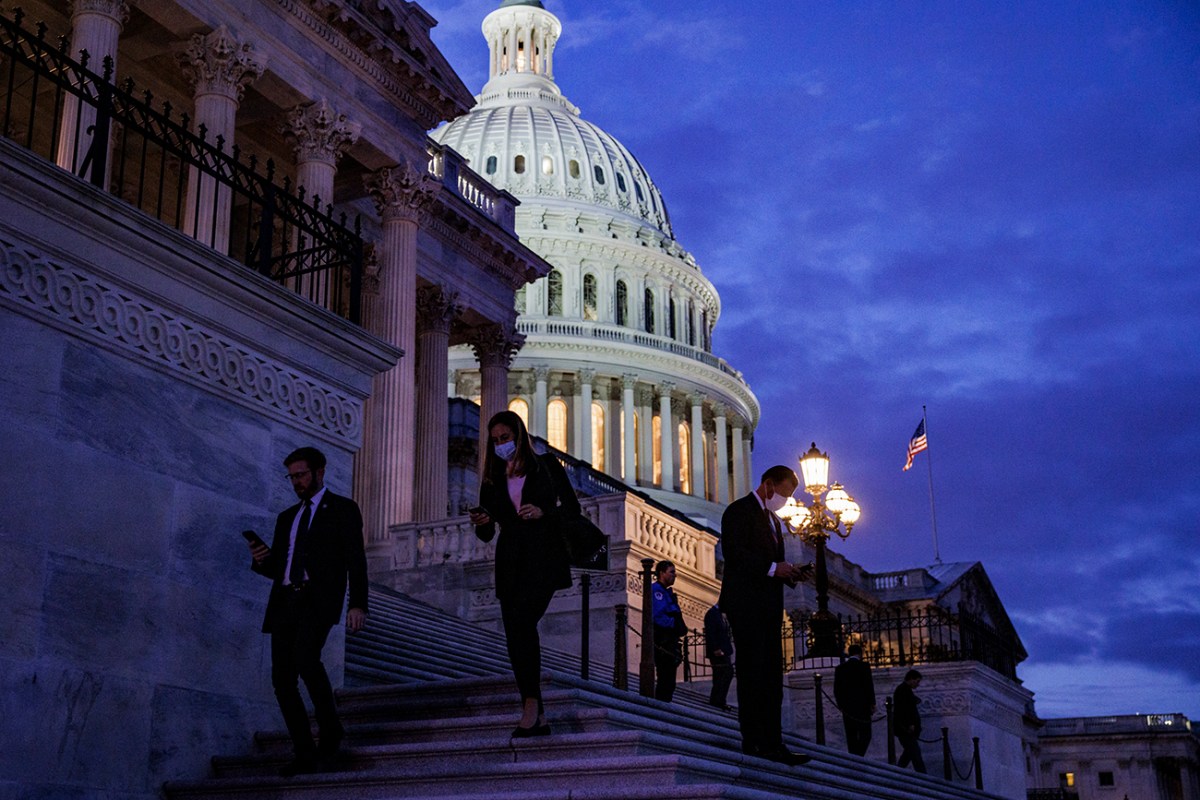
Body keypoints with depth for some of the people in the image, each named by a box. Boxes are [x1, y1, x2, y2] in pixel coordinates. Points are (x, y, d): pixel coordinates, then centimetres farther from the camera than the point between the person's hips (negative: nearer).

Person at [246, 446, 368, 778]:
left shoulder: (342, 509, 8)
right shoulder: (287, 518, 25)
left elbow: (356, 560, 0)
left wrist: (358, 604, -12)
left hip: (318, 598, -6)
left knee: (305, 657, -28)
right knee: (282, 678, -3)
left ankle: (331, 731, -10)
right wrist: (260, 560, 1)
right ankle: (304, 754, 3)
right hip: (285, 601, 6)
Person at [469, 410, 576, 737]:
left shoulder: (546, 465, 7)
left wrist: (542, 512, -11)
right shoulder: (492, 479, 15)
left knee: (520, 619, -26)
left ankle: (532, 704, -23)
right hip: (510, 563, 5)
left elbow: (572, 507, 6)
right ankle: (537, 719, 5)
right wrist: (481, 523, -9)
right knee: (517, 636, -1)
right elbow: (486, 534, 14)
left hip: (544, 558, -5)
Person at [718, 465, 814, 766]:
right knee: (752, 673, -8)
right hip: (746, 605, -9)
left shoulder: (772, 519, 24)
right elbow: (733, 553, -17)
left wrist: (792, 574, 7)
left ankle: (772, 743, 7)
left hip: (769, 607, 9)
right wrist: (773, 568, -20)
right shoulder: (739, 511, -5)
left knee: (772, 677, 6)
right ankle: (754, 741, -7)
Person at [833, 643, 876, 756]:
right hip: (862, 707, -4)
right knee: (865, 735, 1)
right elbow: (869, 686, -8)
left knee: (851, 737, 9)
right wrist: (872, 704, 0)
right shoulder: (864, 666, -5)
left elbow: (836, 689, 7)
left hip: (847, 708, 4)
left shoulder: (840, 668, 6)